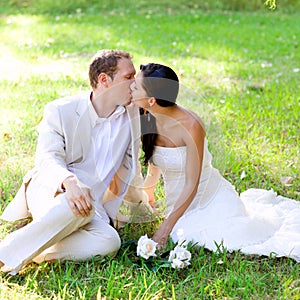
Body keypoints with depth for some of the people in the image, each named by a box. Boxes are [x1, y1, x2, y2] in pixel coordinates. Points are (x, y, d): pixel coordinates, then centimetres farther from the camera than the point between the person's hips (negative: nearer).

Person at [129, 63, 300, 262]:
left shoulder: (191, 126, -26)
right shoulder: (146, 119, -8)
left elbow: (191, 186, -24)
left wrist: (165, 229, -27)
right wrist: (148, 189, 28)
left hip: (212, 198, -5)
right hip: (179, 202, 5)